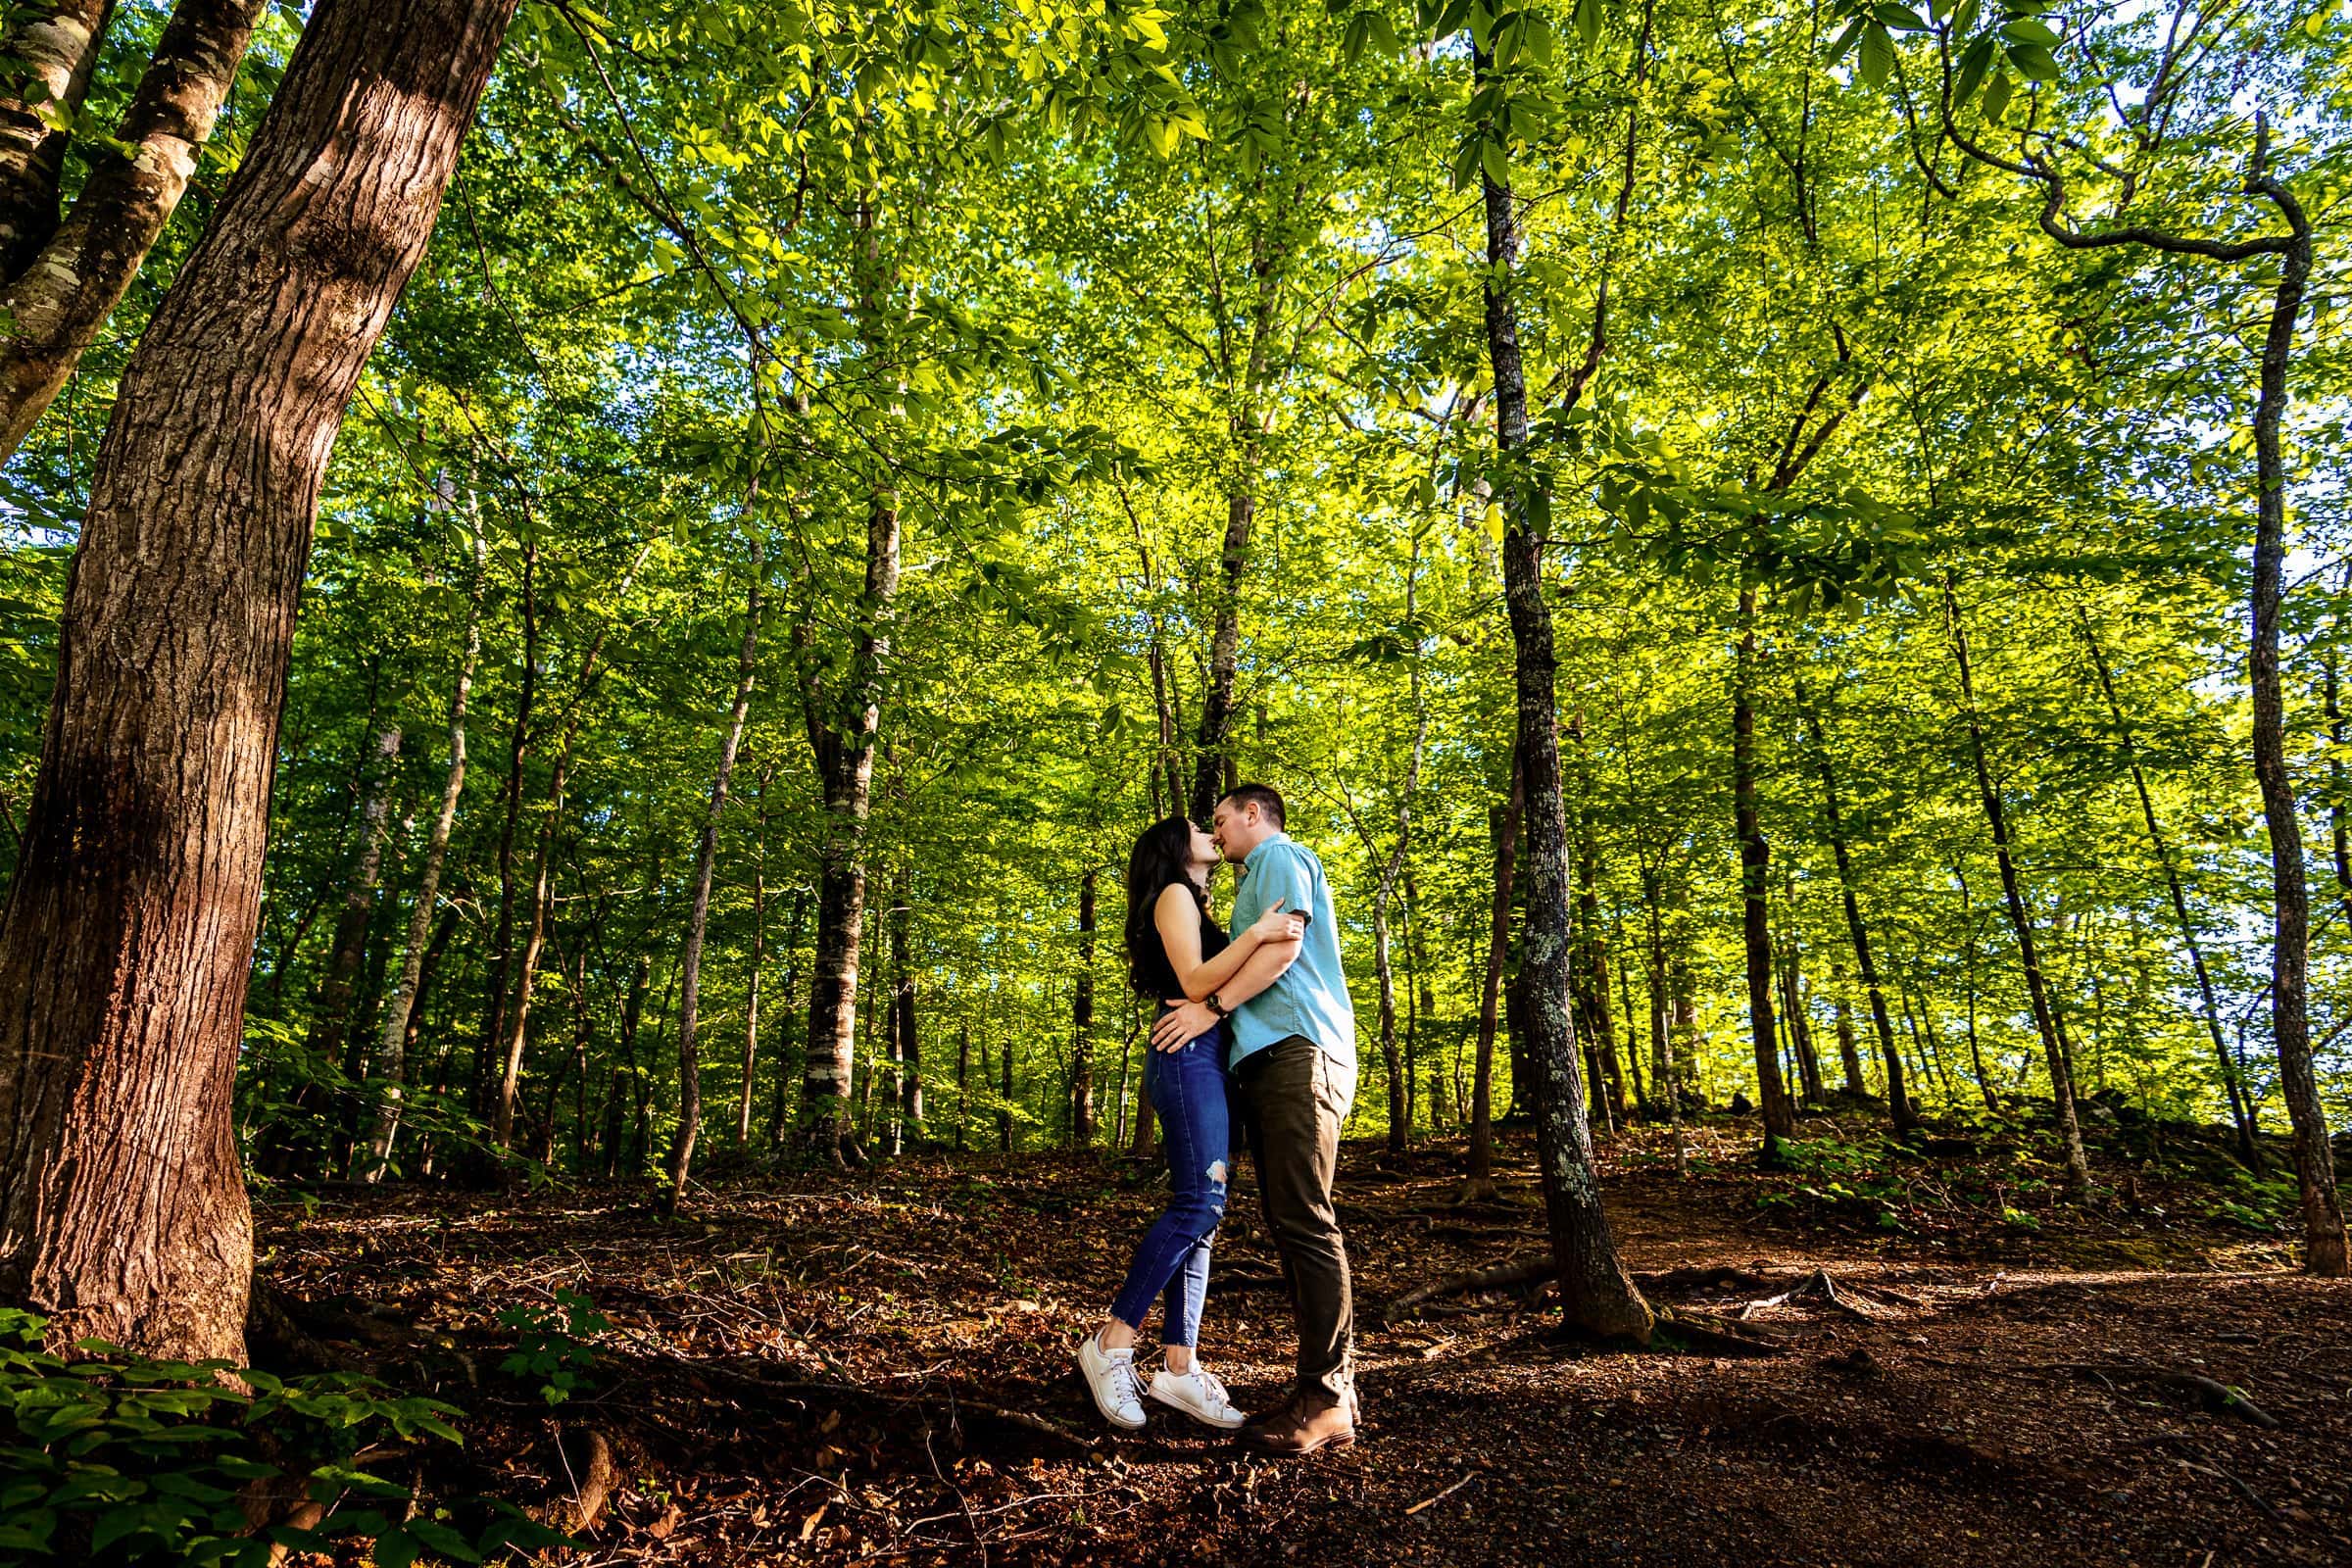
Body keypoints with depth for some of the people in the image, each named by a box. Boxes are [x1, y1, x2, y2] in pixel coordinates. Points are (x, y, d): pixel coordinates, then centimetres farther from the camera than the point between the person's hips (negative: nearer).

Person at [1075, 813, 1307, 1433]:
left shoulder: (1196, 906, 28)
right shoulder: (1173, 895, 0)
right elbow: (1194, 982, -12)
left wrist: (1272, 940, 16)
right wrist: (1256, 934, -21)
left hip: (1210, 1062, 10)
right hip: (1190, 1054, -10)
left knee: (1200, 1211, 3)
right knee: (1198, 1203, -17)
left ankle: (1179, 1366, 2)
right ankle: (1112, 1342, -13)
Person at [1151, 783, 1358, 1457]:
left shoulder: (1280, 855, 2)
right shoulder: (1261, 876, 32)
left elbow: (1284, 947, -12)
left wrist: (1212, 1006, -14)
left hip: (1298, 1049, -10)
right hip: (1269, 1057, 10)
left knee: (1305, 1222, -13)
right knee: (1290, 1224, 7)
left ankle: (1327, 1400, -11)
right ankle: (1326, 1387, 11)